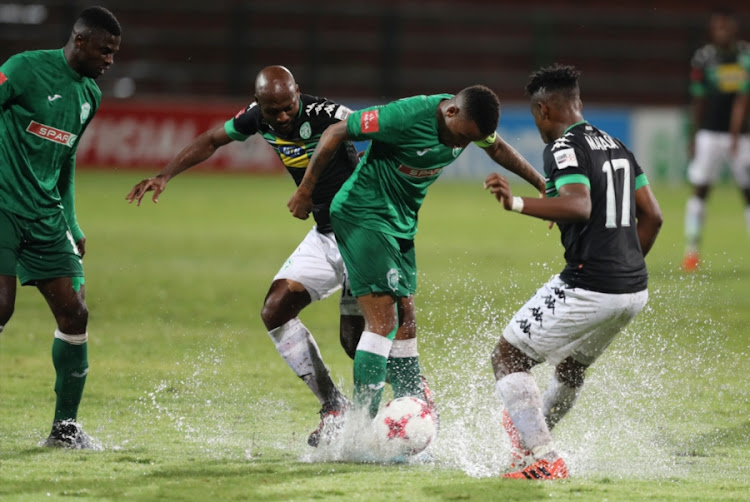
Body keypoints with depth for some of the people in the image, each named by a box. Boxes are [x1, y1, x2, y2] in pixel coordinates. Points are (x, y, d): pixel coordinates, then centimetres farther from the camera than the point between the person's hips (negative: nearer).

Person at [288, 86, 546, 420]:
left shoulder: (470, 122, -4)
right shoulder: (407, 116, -27)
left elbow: (498, 148, 19)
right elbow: (336, 132, -18)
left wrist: (542, 184, 22)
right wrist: (306, 191, -10)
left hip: (402, 223, 8)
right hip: (362, 216, -8)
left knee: (405, 322, 11)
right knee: (383, 320, -16)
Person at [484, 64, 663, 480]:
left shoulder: (563, 148, -10)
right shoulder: (615, 146, 17)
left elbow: (580, 206, -27)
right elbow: (652, 216, 18)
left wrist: (517, 204, -34)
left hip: (587, 287, -9)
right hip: (634, 290, 9)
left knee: (508, 358, 3)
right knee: (571, 367, 31)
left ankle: (544, 460, -6)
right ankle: (530, 437, 49)